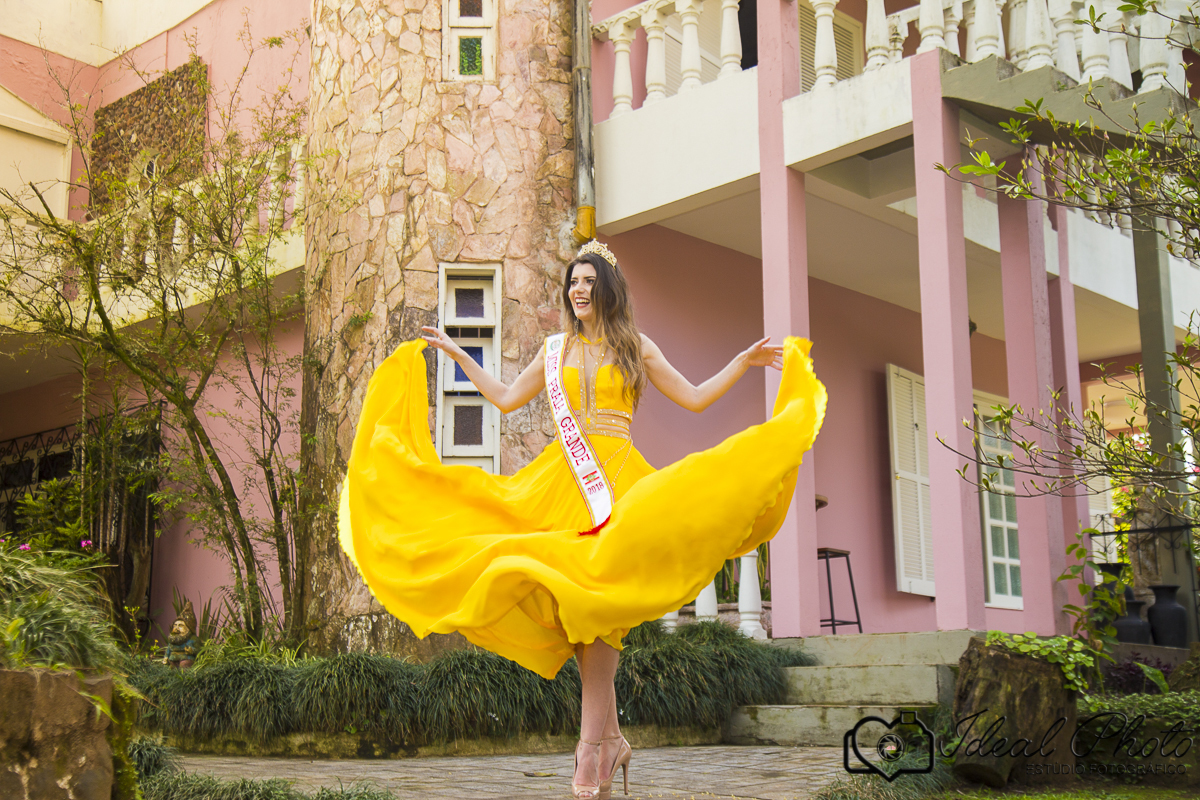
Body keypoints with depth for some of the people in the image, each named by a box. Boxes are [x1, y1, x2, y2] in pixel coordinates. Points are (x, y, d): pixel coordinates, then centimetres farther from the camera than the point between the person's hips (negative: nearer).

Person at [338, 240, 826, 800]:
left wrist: (744, 363, 2)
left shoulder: (636, 348, 12)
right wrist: (457, 355, 26)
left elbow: (695, 399, 11)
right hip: (560, 480, 3)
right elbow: (506, 399, 25)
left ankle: (592, 746, -15)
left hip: (615, 480, -3)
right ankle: (610, 737, 4)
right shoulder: (556, 350, 18)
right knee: (574, 606, -7)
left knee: (596, 593, -16)